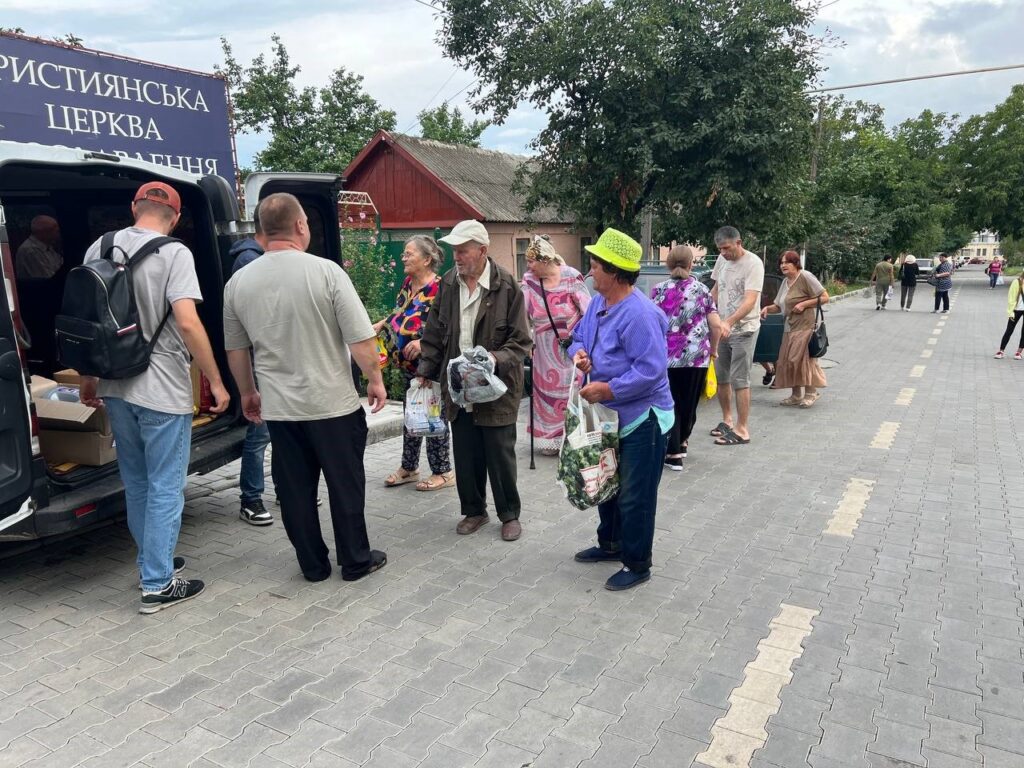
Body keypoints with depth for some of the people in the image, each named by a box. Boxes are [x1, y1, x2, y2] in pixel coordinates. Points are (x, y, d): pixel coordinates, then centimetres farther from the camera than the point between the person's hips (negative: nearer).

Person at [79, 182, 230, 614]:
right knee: (165, 488, 3)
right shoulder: (174, 254, -12)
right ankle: (158, 586, 9)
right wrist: (215, 381, -15)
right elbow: (187, 322, -22)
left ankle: (153, 562, 35)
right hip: (162, 391, -7)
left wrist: (88, 378, 22)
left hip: (115, 387, 7)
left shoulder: (99, 249, 7)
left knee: (136, 483, 20)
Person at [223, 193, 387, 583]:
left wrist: (248, 393, 23)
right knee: (345, 486, 10)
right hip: (333, 403, -3)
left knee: (295, 491, 13)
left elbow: (235, 349, 10)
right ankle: (355, 561, 23)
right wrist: (375, 380, 1)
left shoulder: (238, 282, 1)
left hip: (279, 407, 4)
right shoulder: (325, 271, -13)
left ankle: (313, 565, 25)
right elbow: (360, 339, -14)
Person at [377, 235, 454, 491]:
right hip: (408, 364, 8)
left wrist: (423, 341, -31)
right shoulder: (408, 283, 7)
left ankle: (443, 472, 18)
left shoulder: (438, 288, -19)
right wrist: (382, 323, 13)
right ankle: (409, 468, 31)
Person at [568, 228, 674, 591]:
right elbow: (579, 337, 17)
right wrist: (579, 354, -7)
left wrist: (606, 390, -25)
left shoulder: (639, 314, -26)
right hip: (609, 414, 10)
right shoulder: (598, 303, 4)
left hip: (642, 418, -10)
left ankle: (636, 564, 20)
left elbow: (651, 370, -29)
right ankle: (610, 543, 43)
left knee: (635, 496, 3)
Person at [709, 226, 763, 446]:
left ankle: (742, 430, 0)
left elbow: (750, 301, -26)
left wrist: (729, 322, -39)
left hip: (743, 329, -7)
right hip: (722, 327, 7)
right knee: (721, 377, 13)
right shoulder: (722, 260, 6)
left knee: (739, 380, -7)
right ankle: (727, 420, 28)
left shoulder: (753, 263, -17)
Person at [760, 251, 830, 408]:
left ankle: (811, 391, 6)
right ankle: (796, 395, 16)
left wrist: (803, 304, -17)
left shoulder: (805, 276, -9)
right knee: (787, 360, 6)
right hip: (790, 327, 8)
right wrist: (767, 308, 0)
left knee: (801, 358, -10)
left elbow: (825, 297, -11)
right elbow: (779, 306, 20)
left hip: (805, 326, -8)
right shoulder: (785, 282, 15)